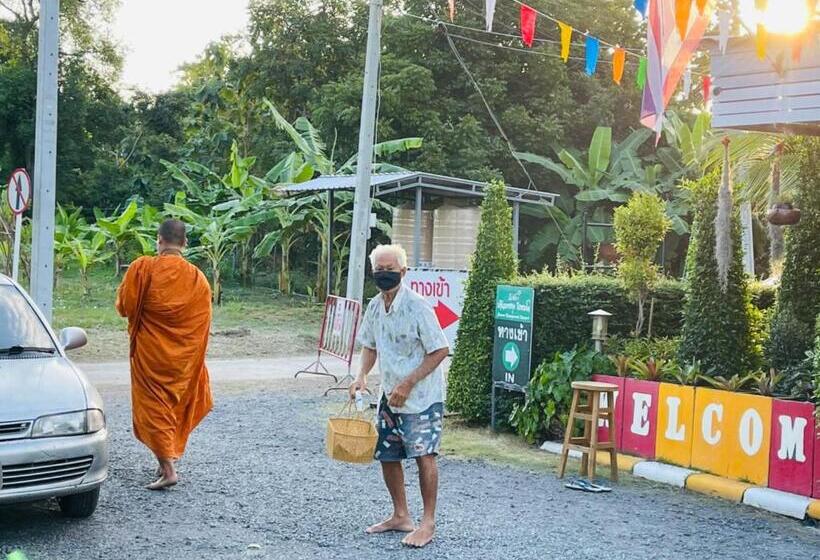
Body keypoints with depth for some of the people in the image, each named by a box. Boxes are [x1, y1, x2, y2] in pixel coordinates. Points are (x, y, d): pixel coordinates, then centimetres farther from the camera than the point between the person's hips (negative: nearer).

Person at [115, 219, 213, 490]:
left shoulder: (142, 268, -13)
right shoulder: (198, 278, -2)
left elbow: (124, 306, -6)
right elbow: (202, 322, 3)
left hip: (150, 353, -3)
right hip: (183, 356, 4)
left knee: (153, 407, 1)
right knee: (175, 405, 19)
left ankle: (168, 469, -9)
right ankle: (169, 456, 28)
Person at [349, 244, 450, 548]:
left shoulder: (417, 306, -19)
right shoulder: (375, 306, 3)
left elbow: (440, 350, -18)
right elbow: (370, 346, 17)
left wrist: (407, 385, -19)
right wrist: (361, 376, -1)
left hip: (422, 395, -7)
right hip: (390, 394, 7)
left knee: (424, 454, -9)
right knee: (387, 454, 11)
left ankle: (428, 522, 5)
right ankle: (401, 516, 26)